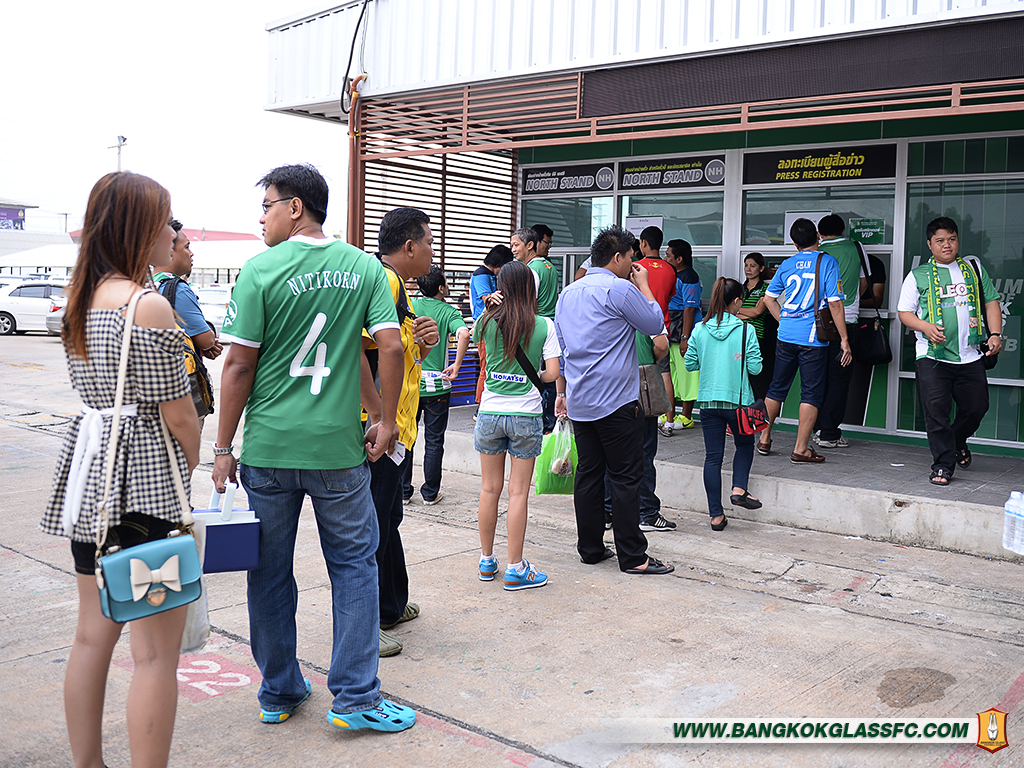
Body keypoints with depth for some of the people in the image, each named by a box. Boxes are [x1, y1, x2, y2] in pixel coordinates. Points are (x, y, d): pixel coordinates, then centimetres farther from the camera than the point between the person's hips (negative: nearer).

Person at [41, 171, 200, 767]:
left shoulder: (81, 300, 9)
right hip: (145, 481, -9)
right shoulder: (149, 304, -16)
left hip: (90, 476, 9)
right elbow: (176, 411, -12)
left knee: (93, 636, 18)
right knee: (156, 653, 0)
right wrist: (193, 468, 2)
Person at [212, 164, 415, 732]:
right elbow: (390, 347, -6)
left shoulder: (260, 271, -7)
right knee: (353, 564, 12)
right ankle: (355, 698, 14)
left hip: (268, 448, -1)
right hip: (340, 449, 1)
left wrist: (223, 449, 0)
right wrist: (386, 422, 5)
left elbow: (239, 366, -7)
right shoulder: (365, 268, 1)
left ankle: (279, 693, 27)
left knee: (270, 572, 13)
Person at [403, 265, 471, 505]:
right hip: (437, 385, -2)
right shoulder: (448, 311, -5)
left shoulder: (409, 305, 2)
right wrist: (456, 365, -15)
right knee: (434, 440, 8)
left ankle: (403, 490, 19)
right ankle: (430, 492, 13)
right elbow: (463, 334, -24)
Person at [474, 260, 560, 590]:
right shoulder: (544, 325, -6)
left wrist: (489, 309, 18)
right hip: (526, 414, -2)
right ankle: (515, 569, 7)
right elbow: (553, 373, -7)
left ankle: (487, 560, 23)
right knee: (518, 491, 2)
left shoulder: (488, 322, -2)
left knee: (489, 488, 12)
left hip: (490, 413, 2)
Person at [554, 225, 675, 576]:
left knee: (588, 473, 11)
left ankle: (590, 548, 17)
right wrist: (643, 286, 10)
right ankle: (633, 556, 1)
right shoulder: (620, 288, -10)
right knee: (626, 477, -3)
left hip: (579, 401, 8)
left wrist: (562, 393, 26)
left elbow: (560, 349, 20)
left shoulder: (568, 293, 14)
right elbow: (655, 324, -1)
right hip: (616, 401, -7)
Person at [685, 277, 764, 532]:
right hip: (738, 400, -2)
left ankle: (716, 515, 8)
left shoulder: (700, 330, -1)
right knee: (745, 445, 23)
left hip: (708, 401, 2)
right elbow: (755, 367, -9)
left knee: (712, 456, 6)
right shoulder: (745, 330, -9)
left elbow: (690, 364, 4)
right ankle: (739, 489, 5)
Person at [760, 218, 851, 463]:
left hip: (786, 336, 5)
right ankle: (801, 450, 1)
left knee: (777, 388, 16)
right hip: (813, 338, -5)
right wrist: (844, 339, -6)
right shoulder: (827, 262, -6)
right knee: (811, 393, 2)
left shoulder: (787, 264, 8)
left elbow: (769, 298, 14)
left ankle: (764, 439, 25)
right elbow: (835, 303, -10)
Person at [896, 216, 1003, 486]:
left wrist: (995, 334, 3)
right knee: (936, 410, -7)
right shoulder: (918, 276, 6)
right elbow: (905, 312, 4)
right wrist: (927, 327, -14)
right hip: (933, 356, -3)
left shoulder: (974, 268, 14)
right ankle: (943, 464, 3)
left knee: (976, 407, 7)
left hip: (971, 355, 3)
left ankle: (958, 441, 37)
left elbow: (991, 302, 16)